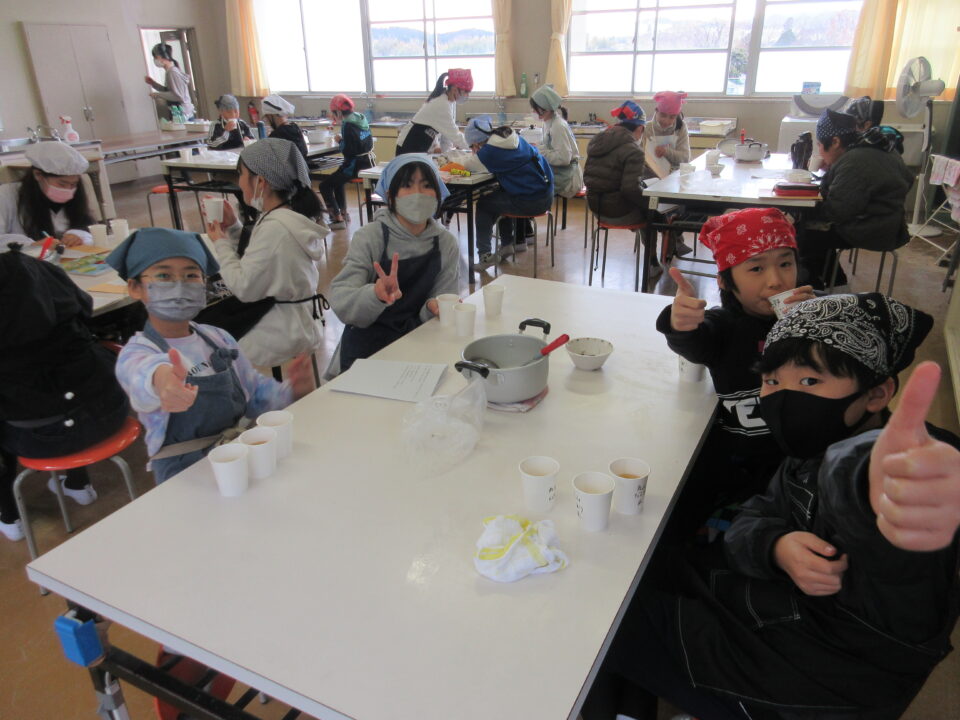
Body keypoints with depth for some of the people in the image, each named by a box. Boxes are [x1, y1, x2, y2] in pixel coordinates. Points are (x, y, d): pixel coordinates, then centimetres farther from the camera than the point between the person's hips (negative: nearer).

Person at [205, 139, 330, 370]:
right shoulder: (295, 216, 6)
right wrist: (234, 229, 5)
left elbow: (244, 288, -19)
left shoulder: (275, 227, -23)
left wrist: (221, 243, -7)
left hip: (282, 333, -9)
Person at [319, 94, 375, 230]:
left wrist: (340, 140, -4)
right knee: (336, 179, 31)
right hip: (368, 161, 9)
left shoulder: (347, 124, -18)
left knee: (324, 185, -3)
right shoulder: (361, 118, 8)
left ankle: (338, 219, -7)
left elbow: (348, 151, -22)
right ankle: (343, 212, 35)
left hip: (355, 165, -9)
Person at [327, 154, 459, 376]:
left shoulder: (446, 243, -1)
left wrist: (433, 307, -22)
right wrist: (376, 294, -41)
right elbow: (341, 303, -21)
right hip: (366, 350, -3)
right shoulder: (369, 237, -11)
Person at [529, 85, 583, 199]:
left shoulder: (558, 126, -20)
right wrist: (535, 149, 0)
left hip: (565, 176, -9)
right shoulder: (549, 122, 7)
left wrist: (539, 153, -19)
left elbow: (563, 158, -23)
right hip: (556, 169, 9)